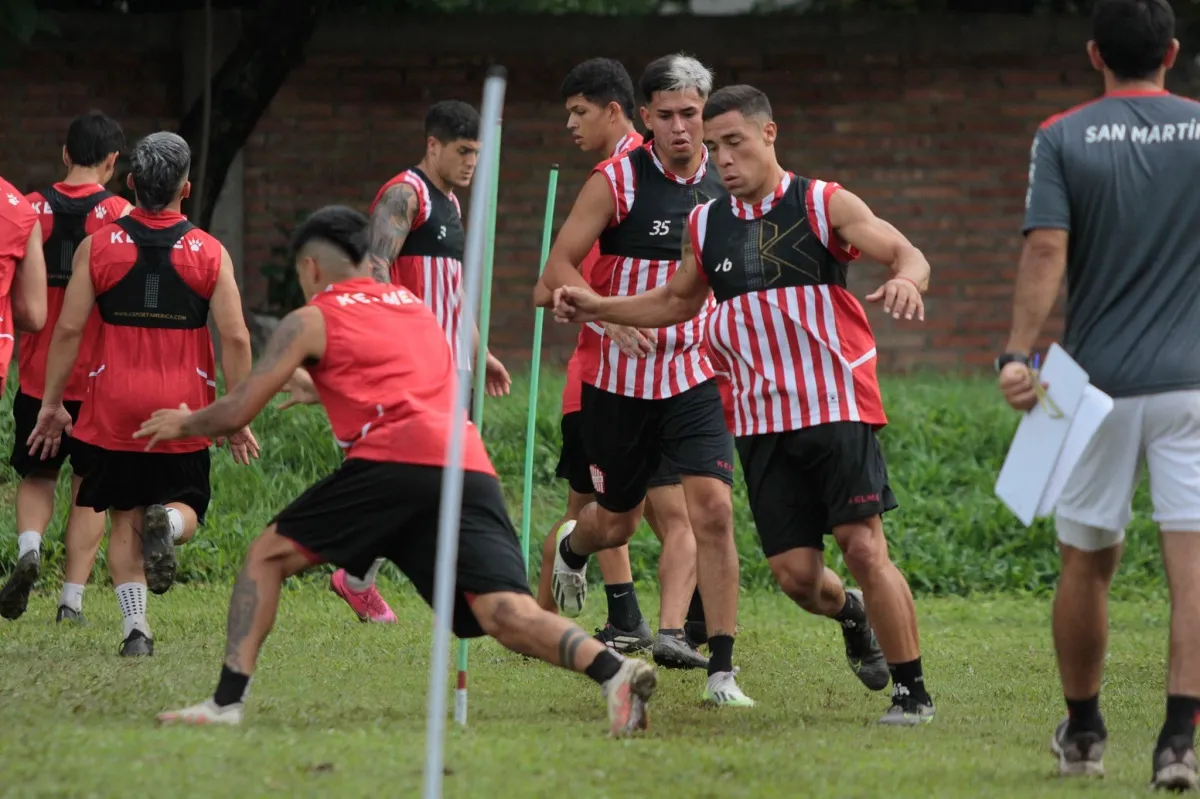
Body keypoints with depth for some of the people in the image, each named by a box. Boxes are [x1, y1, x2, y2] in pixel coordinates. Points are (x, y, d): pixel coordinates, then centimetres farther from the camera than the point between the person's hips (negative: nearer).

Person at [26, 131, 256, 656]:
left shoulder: (98, 246, -1)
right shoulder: (211, 253, -2)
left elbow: (68, 329, -3)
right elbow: (235, 338, -6)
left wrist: (51, 404, 5)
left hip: (113, 409, 0)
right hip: (184, 410, 0)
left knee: (124, 519, 11)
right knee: (186, 507, 15)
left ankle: (136, 627, -3)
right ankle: (167, 523, -22)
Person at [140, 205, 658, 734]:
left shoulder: (310, 321, 15)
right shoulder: (416, 306, 31)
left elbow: (237, 413, 15)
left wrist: (184, 424, 36)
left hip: (392, 459, -4)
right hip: (470, 467, 4)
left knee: (267, 556, 13)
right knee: (507, 615, -9)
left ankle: (228, 700, 3)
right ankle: (611, 669, -34)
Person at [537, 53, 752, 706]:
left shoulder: (728, 183, 0)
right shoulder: (617, 181, -9)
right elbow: (558, 268, -9)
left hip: (695, 375, 1)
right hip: (619, 378, -1)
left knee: (713, 508, -17)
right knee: (616, 523, 13)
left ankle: (721, 671, -13)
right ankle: (571, 549, 52)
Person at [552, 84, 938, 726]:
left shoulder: (823, 205, -1)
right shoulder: (705, 224, 13)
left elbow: (906, 253, -8)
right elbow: (678, 301, 29)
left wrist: (905, 278, -32)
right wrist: (599, 308, 19)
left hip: (838, 407, -4)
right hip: (760, 422, 4)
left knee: (863, 546, -14)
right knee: (795, 574, -2)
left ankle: (912, 691, -4)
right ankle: (850, 614, 33)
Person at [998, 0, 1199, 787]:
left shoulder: (1064, 139, -1)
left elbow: (1045, 252, -12)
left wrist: (1019, 354, -15)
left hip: (1098, 382, 0)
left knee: (1087, 563, 14)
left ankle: (1084, 731, 27)